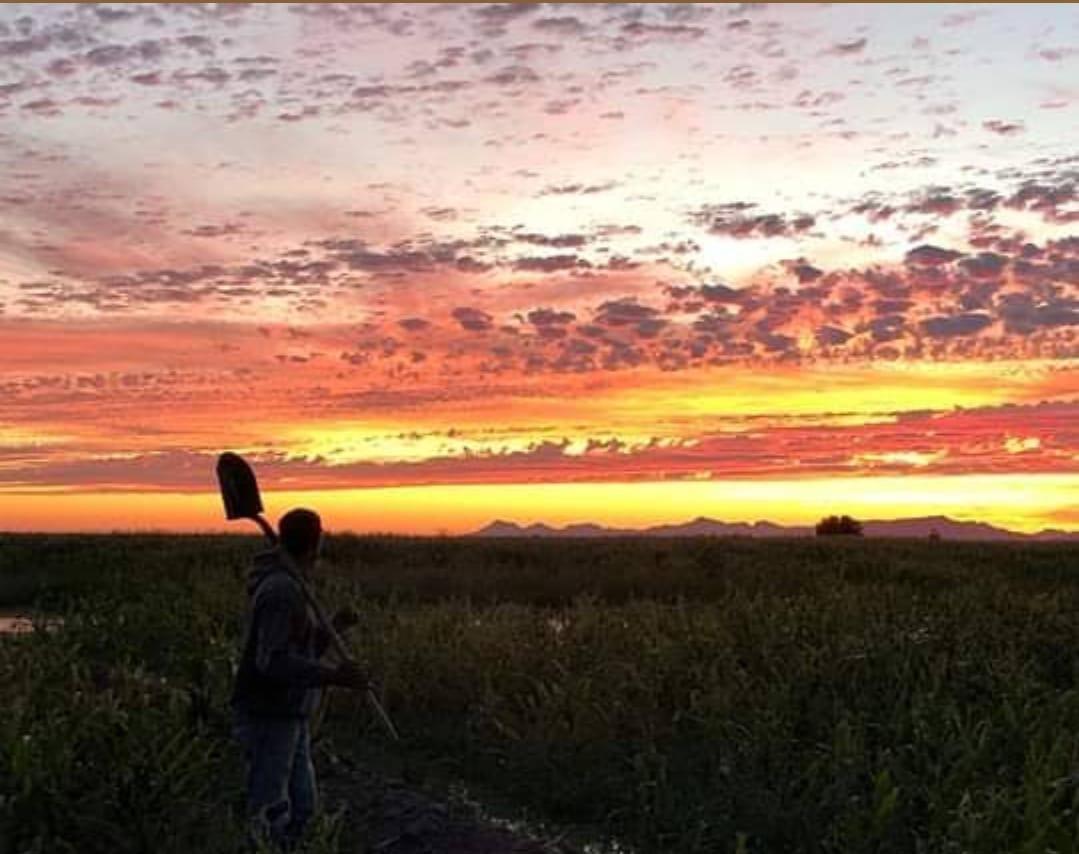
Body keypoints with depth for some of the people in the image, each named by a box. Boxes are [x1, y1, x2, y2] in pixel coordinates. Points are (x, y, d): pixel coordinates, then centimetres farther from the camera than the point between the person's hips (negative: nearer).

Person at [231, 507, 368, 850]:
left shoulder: (287, 587, 12)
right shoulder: (281, 590, -20)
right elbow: (273, 663, -28)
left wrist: (332, 629, 16)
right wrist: (333, 675, -32)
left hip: (286, 718, 10)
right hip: (267, 719, -10)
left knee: (301, 806, 14)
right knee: (267, 819, -5)